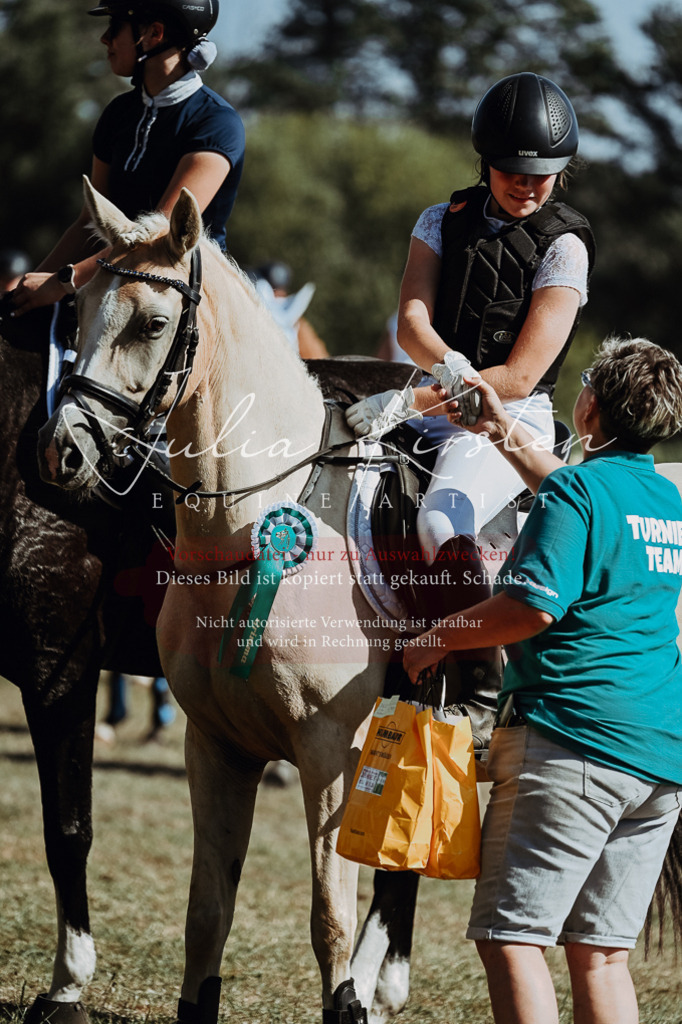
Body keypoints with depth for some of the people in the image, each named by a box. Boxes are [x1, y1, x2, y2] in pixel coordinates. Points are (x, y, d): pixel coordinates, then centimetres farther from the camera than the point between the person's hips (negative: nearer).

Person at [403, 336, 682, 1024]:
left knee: (509, 936, -5)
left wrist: (438, 637, -5)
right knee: (599, 951, 10)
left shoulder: (576, 489, -8)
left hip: (572, 736, -8)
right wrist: (507, 434, 43)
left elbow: (535, 606, -19)